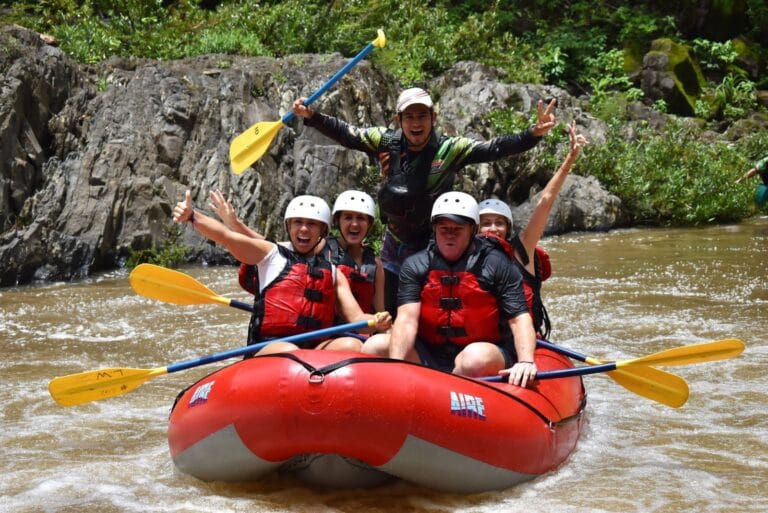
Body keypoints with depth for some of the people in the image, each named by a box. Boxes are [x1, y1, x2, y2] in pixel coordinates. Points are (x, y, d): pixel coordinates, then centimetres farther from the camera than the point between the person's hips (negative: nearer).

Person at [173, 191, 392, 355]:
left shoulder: (333, 273, 23)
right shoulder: (271, 254, 14)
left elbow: (355, 316, 14)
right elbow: (225, 236, 0)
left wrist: (376, 321, -9)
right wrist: (192, 216, -17)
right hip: (268, 348, -3)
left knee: (351, 345, -26)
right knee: (289, 352, -36)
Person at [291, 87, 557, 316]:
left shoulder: (450, 149, -14)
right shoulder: (385, 142, -7)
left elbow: (495, 148, -19)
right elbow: (345, 134, 1)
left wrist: (533, 134, -32)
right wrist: (311, 116, -10)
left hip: (434, 248, -3)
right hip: (395, 247, 3)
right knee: (389, 314, 16)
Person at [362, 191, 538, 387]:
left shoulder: (496, 265, -2)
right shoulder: (415, 266, 3)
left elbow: (519, 318, -8)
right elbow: (407, 319, -9)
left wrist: (526, 362, -28)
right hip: (429, 356, 3)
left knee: (477, 357, -37)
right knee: (375, 346, -16)